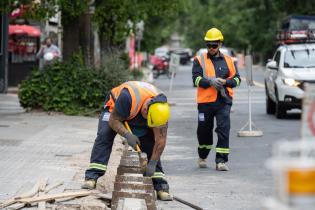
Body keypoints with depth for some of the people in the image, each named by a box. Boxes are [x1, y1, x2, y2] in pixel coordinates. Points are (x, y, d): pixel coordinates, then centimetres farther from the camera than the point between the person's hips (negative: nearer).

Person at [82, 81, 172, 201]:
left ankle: (160, 186, -6)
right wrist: (127, 135, -41)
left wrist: (152, 164, -25)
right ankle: (92, 177, -29)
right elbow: (113, 120, -30)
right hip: (115, 108, -3)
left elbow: (160, 140, -24)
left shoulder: (161, 107, -31)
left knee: (150, 145, -10)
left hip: (139, 121, 3)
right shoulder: (128, 98, -45)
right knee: (104, 136, -25)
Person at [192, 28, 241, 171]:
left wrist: (225, 82, -10)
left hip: (224, 101, 0)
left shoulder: (228, 61, 11)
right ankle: (202, 157, 35)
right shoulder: (199, 60, 5)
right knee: (204, 131, 12)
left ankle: (221, 161, -10)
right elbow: (196, 79, -7)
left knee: (224, 131, -11)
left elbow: (237, 79, 9)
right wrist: (210, 81, -23)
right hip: (205, 101, 0)